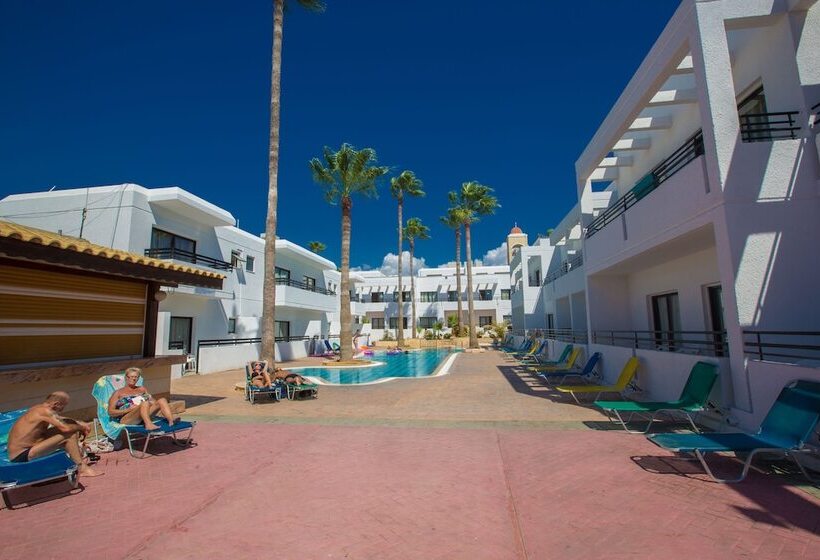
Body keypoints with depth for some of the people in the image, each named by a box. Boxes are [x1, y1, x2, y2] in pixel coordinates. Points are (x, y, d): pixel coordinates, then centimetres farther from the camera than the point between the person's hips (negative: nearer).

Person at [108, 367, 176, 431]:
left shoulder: (142, 389, 28)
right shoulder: (118, 393, 16)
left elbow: (154, 401, 23)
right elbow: (111, 412, 5)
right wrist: (129, 409, -10)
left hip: (144, 417, 4)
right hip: (126, 419, -4)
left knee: (162, 400, -23)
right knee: (145, 403, -35)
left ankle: (171, 421, -45)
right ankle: (149, 425, -58)